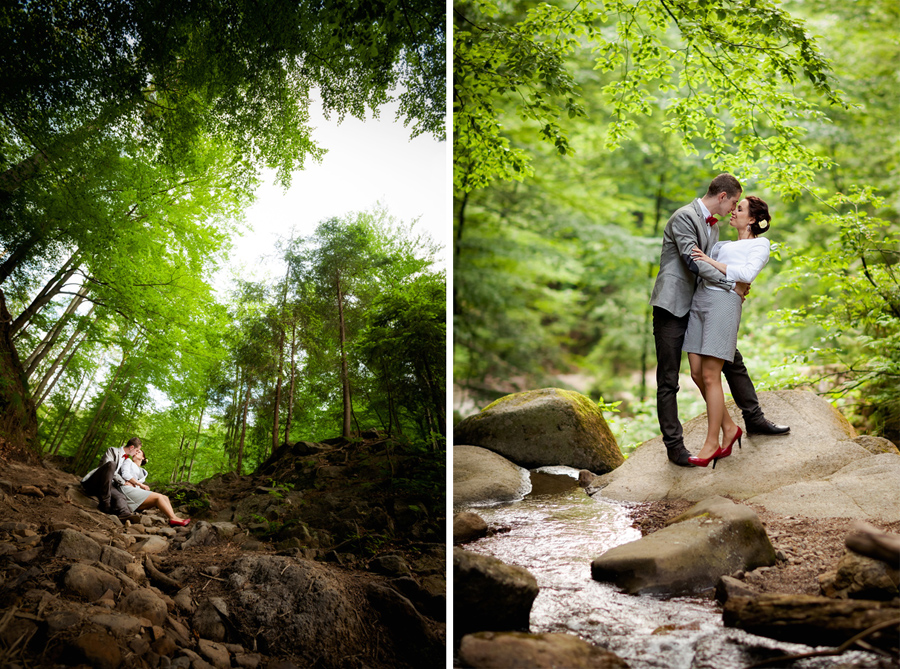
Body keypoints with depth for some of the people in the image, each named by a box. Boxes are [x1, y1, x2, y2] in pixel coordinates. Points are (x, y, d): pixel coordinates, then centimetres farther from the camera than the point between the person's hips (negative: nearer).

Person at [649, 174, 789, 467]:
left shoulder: (713, 224, 15)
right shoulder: (684, 217, -15)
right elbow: (693, 262, -24)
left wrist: (739, 287, 2)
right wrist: (731, 284, -18)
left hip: (701, 307, 9)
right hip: (672, 308, -9)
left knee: (733, 361, 15)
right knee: (668, 381, -3)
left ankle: (754, 419, 30)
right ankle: (674, 445, 3)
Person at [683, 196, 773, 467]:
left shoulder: (760, 244, 9)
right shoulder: (722, 245, 29)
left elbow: (747, 273, -9)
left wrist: (712, 262, -10)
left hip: (724, 302, -7)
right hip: (699, 300, 7)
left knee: (710, 376, -10)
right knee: (697, 374, 3)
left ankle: (711, 443, -1)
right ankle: (729, 428, 19)